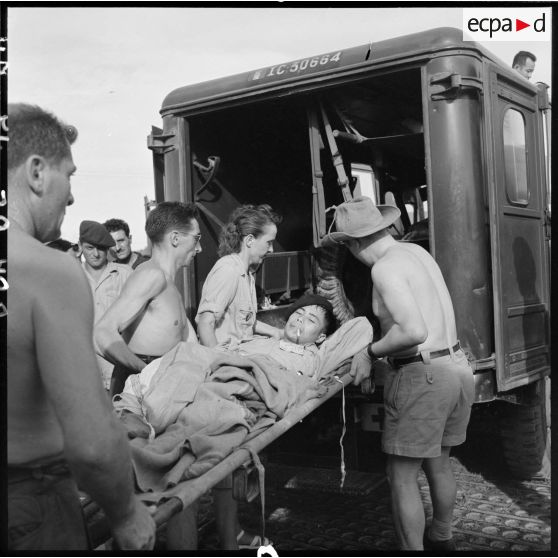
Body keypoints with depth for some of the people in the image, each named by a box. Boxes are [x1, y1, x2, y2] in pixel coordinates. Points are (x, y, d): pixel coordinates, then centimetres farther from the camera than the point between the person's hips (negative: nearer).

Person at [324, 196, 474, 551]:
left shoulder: (385, 267, -16)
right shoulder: (416, 250, 11)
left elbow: (414, 331, -26)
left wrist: (371, 353, -11)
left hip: (423, 375, -9)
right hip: (457, 365, 9)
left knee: (403, 477, 3)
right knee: (439, 463, 25)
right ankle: (442, 539, 44)